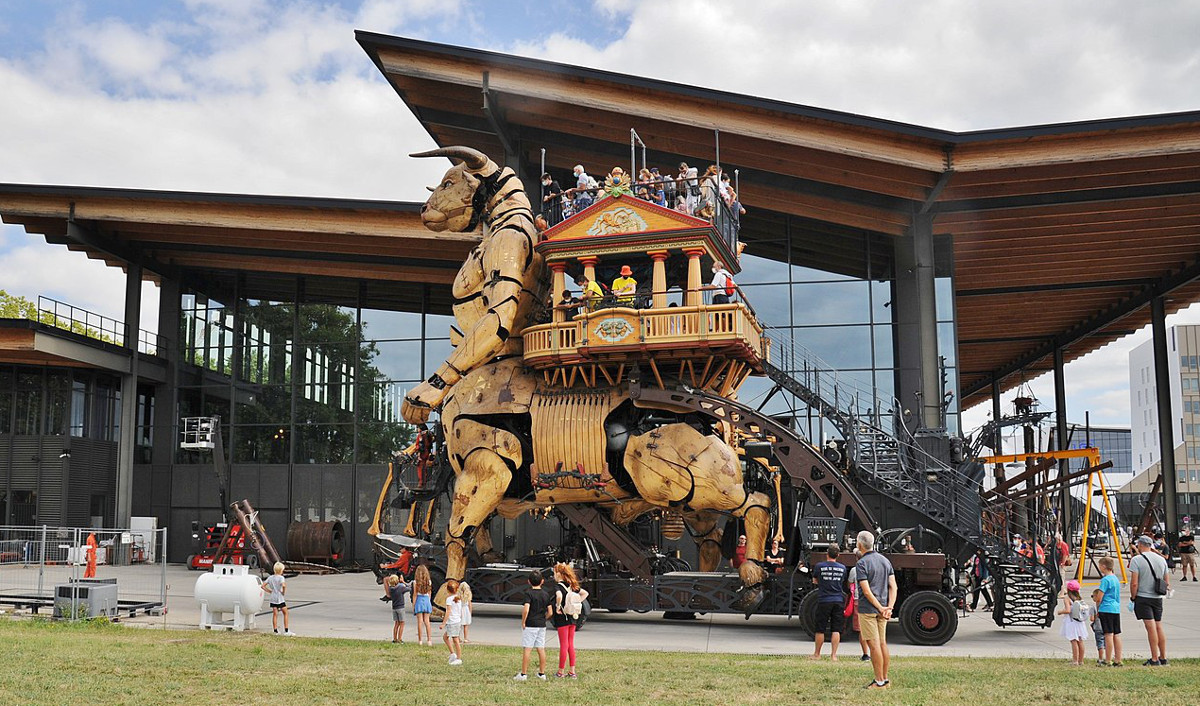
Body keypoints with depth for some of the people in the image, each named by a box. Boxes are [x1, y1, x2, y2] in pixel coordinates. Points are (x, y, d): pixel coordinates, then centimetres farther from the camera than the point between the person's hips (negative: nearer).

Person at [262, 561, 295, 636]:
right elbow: (283, 585, -29)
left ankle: (275, 630, 9)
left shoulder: (270, 577, 6)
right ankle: (286, 630, 2)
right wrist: (284, 592, -12)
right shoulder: (281, 578, -11)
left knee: (275, 614, 9)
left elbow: (263, 586, 6)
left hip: (272, 598, 5)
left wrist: (269, 591, 10)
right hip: (279, 598, -5)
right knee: (285, 613, 5)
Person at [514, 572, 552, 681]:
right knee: (541, 649, 10)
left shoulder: (529, 593, -10)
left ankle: (523, 674, -1)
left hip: (530, 625, -5)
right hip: (542, 625, 5)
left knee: (527, 649, -2)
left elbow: (526, 609, -21)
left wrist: (523, 622, -11)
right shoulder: (545, 595, 6)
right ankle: (542, 673, 15)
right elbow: (549, 612, 6)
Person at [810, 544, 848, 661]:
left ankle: (817, 654, 17)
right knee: (836, 629, 5)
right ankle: (833, 654, 3)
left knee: (820, 629, 7)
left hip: (824, 600, -2)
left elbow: (815, 580, 10)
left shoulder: (819, 566, -6)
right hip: (838, 600, 2)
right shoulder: (843, 568, 3)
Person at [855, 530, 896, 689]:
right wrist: (889, 607, -3)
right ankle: (885, 679, 18)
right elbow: (893, 586, 4)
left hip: (868, 609, -7)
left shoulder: (862, 563, -13)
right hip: (882, 608, 7)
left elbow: (866, 591, -19)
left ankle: (879, 681, -3)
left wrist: (880, 608, -14)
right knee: (882, 643, 13)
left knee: (873, 644, -5)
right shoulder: (885, 560, 10)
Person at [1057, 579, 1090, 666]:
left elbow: (1068, 610, -21)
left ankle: (1075, 661, -5)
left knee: (1074, 641, -5)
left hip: (1071, 622, -6)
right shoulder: (1080, 598, 7)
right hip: (1080, 622, 6)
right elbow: (1086, 608, 10)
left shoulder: (1067, 598, -11)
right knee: (1080, 641, 10)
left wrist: (1061, 611, -3)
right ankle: (1081, 661, 16)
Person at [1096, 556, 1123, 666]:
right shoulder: (1116, 579, 14)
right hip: (1116, 609, 8)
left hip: (1106, 609, -8)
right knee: (1116, 635, 8)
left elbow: (1099, 598, -12)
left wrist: (1097, 609, 2)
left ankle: (1108, 660, -5)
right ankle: (1118, 660, 10)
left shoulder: (1105, 580, -12)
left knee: (1108, 635, -6)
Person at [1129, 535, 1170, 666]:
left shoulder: (1136, 560, -10)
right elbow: (1167, 582, 12)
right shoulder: (1161, 559, 9)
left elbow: (1134, 583, -13)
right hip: (1158, 598, 6)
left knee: (1151, 628, -7)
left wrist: (1133, 598, -2)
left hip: (1143, 597, -6)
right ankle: (1163, 658, 15)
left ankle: (1155, 660, -5)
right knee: (1159, 627, 11)